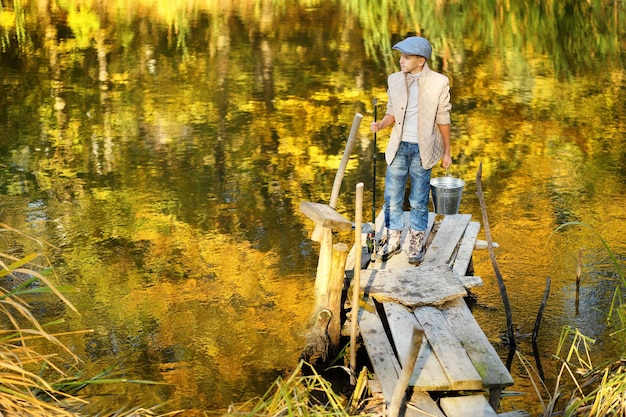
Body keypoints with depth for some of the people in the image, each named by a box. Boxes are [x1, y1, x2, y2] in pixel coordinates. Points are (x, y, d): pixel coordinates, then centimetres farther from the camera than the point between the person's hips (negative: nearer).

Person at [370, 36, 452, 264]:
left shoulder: (439, 82, -8)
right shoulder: (394, 80, 2)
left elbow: (443, 119, -1)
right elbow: (392, 113, 9)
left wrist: (446, 151, 3)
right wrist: (380, 125, -13)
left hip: (423, 148, -3)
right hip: (399, 146, 3)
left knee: (419, 200, 6)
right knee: (392, 197, 6)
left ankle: (416, 243, 21)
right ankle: (392, 238, 21)